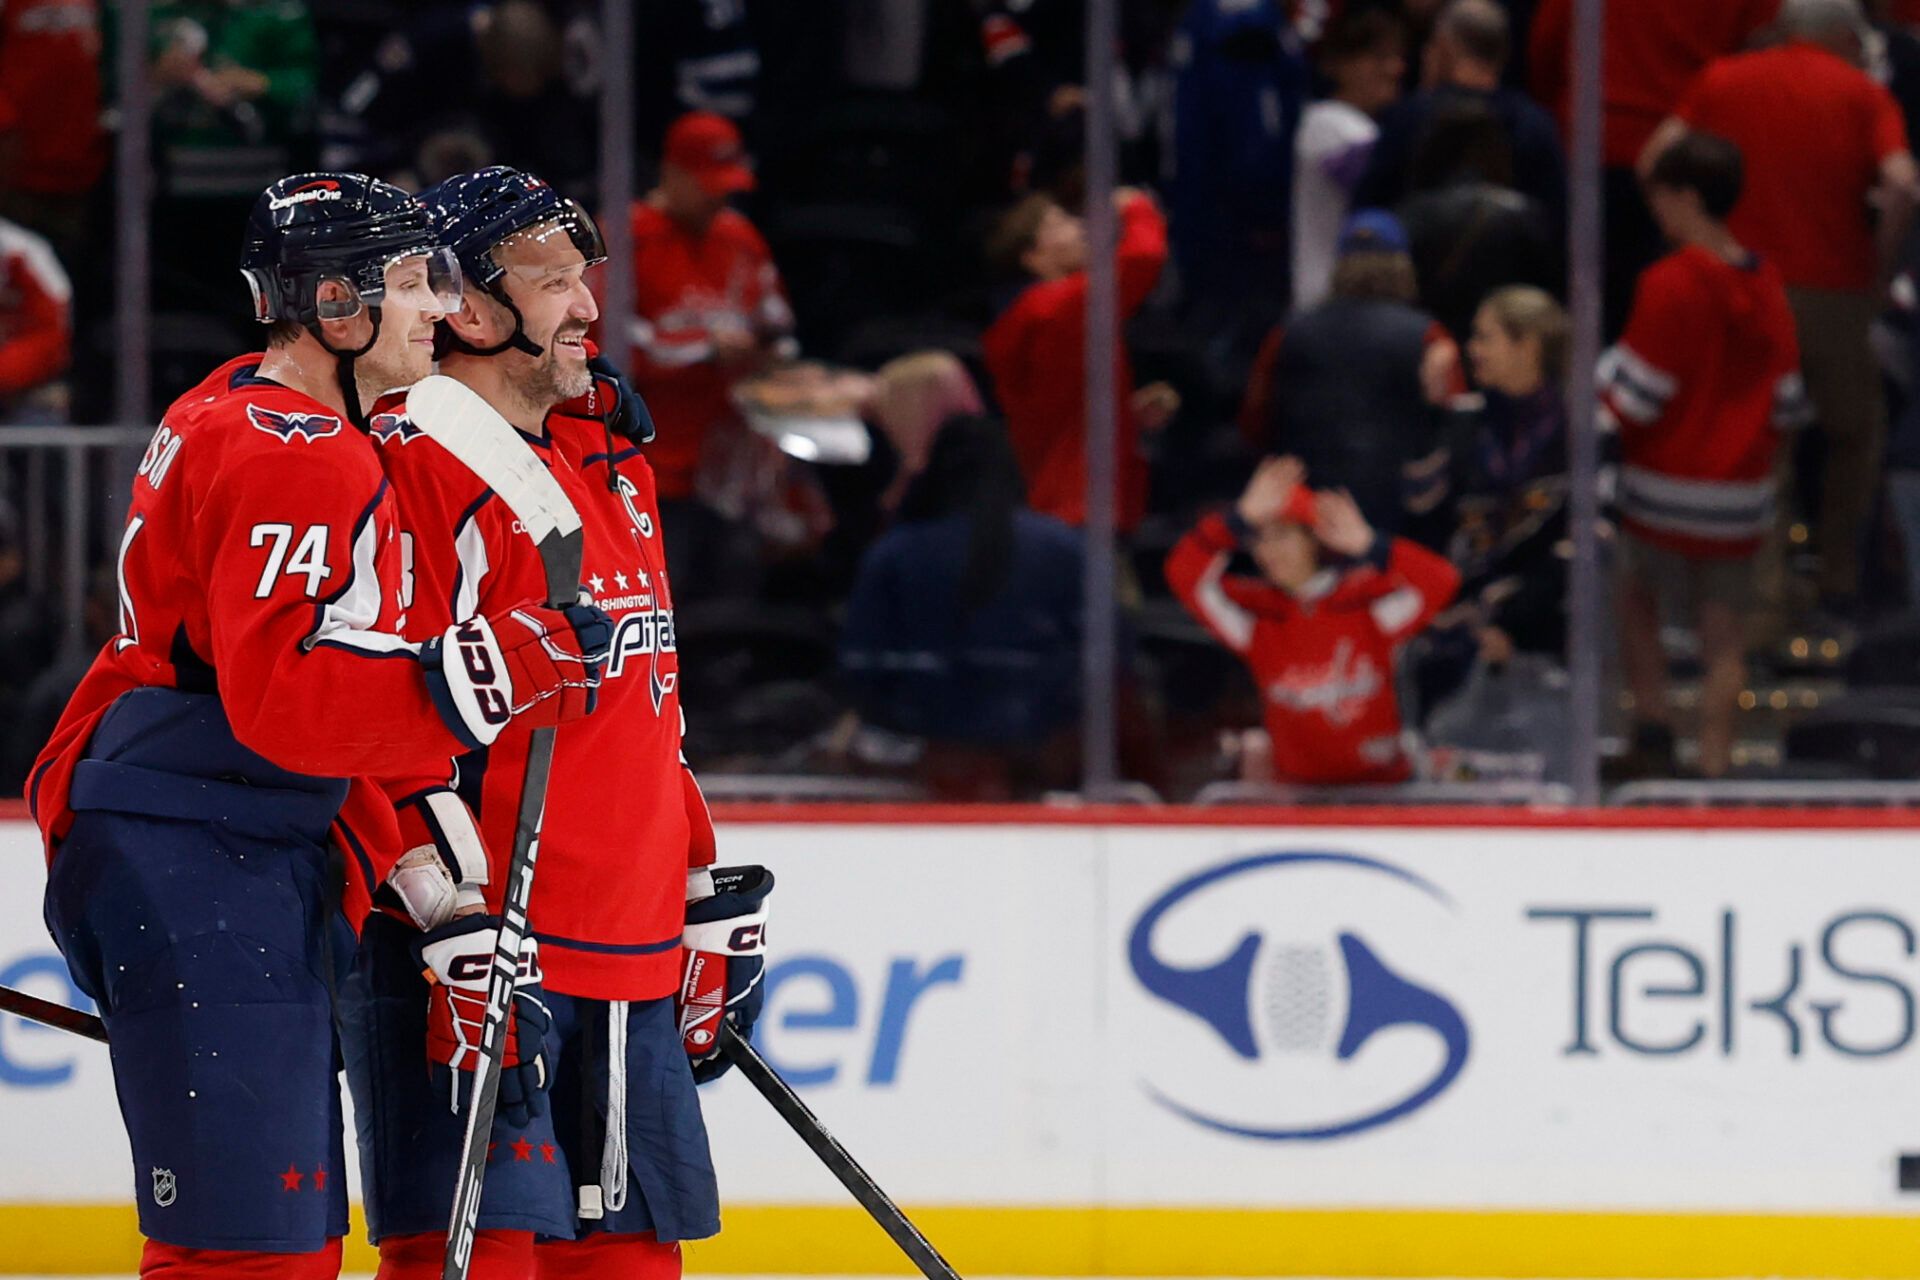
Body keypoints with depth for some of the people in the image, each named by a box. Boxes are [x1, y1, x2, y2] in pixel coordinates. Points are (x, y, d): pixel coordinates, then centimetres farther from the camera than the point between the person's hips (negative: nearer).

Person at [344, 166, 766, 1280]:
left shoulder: (610, 458, 17)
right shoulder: (420, 467, -12)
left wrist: (706, 895, 23)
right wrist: (460, 926, -23)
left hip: (630, 958, 9)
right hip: (479, 949, -9)